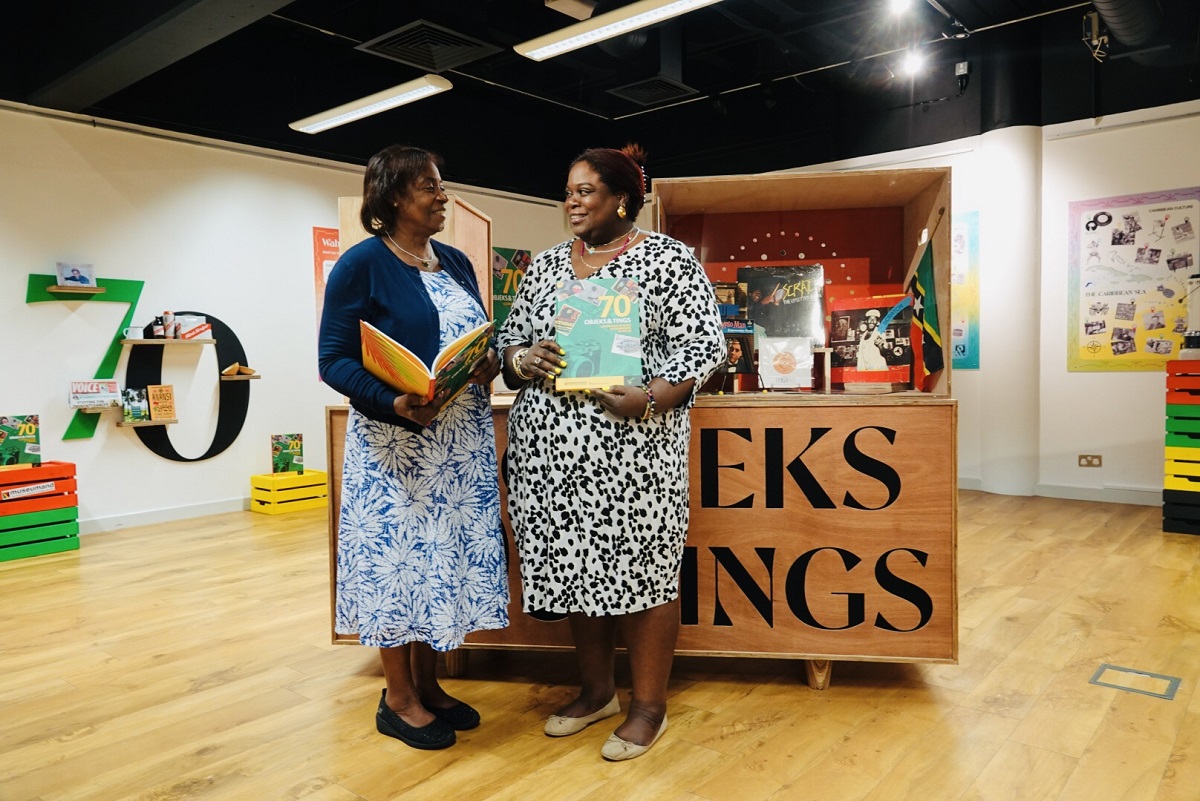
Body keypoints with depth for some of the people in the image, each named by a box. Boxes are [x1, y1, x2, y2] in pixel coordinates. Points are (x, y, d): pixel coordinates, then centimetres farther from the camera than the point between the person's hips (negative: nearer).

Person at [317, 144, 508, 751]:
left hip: (460, 442, 7)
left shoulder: (456, 263, 12)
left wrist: (488, 366, -5)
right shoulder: (362, 265, -8)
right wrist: (395, 403, -27)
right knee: (397, 556, 2)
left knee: (447, 553, 12)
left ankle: (427, 684, 28)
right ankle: (398, 698, 21)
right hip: (395, 443, -6)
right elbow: (334, 361, -11)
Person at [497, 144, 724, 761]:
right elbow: (510, 335, 18)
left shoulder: (668, 259, 0)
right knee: (575, 565, 12)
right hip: (551, 445, 5)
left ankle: (649, 705, 20)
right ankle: (596, 691, 31)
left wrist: (649, 398, -21)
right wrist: (520, 358, -6)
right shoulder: (545, 265, 16)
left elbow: (702, 343, -6)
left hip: (632, 443, -5)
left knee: (638, 567, 1)